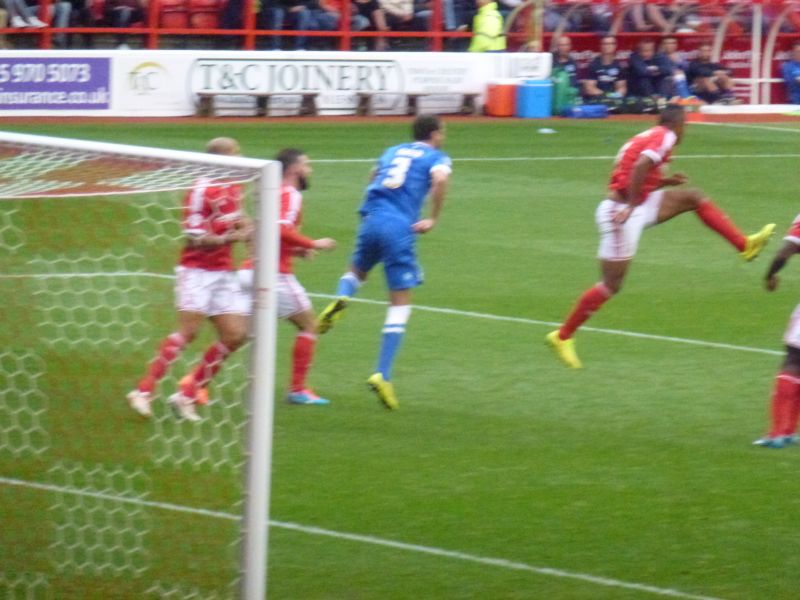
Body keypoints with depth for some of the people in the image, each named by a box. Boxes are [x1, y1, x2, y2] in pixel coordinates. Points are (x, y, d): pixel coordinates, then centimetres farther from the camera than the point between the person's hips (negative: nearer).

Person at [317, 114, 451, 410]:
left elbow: (374, 175, 36)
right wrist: (433, 219, -10)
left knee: (357, 270, 32)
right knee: (400, 302, 2)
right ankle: (382, 374, -9)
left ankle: (341, 297, -5)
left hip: (371, 220, 4)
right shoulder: (437, 157, 8)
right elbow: (440, 179, -13)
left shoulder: (394, 151, 23)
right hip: (400, 228, -4)